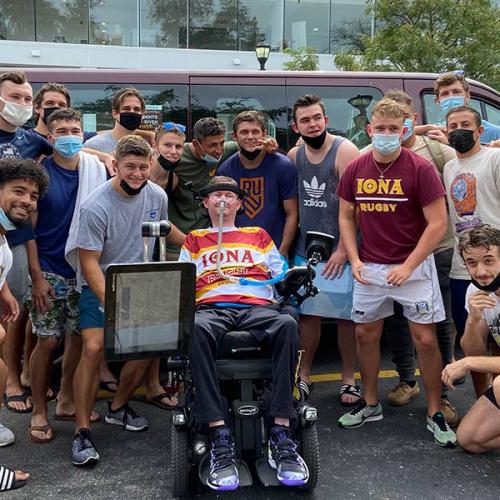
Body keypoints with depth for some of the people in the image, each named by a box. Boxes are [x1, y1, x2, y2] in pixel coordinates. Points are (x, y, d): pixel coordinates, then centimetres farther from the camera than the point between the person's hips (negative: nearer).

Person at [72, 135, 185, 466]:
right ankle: (82, 430, -7)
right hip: (101, 287, -5)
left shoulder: (158, 196, -3)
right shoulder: (96, 207, -21)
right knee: (93, 349, -21)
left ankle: (118, 407, 25)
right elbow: (89, 262, -20)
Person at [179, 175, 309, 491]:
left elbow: (282, 273, 22)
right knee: (195, 329, -40)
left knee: (288, 324, -37)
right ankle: (220, 437, -41)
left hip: (257, 307, 1)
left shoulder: (258, 235, 32)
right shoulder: (195, 240, 30)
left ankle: (282, 434, -36)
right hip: (211, 308, 0)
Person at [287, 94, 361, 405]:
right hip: (304, 250, 5)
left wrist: (342, 250, -17)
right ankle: (304, 375, 25)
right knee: (308, 313, 11)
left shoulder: (345, 151, -10)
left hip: (338, 251, -4)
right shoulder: (294, 156, 7)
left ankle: (349, 380, 17)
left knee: (345, 316, 3)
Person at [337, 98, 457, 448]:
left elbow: (438, 223, -12)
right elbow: (346, 217, 10)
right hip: (370, 268, 4)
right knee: (366, 334, 10)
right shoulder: (356, 170, 2)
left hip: (412, 267, -4)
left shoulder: (421, 169, -11)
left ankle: (435, 413, 13)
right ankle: (371, 405, 28)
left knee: (425, 339, -1)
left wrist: (408, 266, -16)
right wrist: (354, 260, -2)